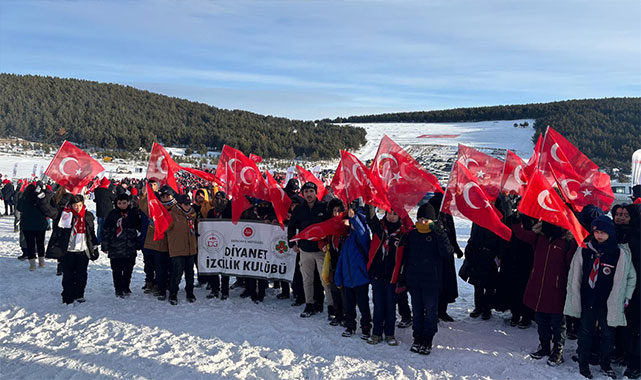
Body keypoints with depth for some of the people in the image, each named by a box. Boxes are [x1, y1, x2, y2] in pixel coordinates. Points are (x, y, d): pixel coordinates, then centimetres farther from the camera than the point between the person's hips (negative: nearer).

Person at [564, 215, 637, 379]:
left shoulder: (621, 253, -8)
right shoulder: (584, 250, -4)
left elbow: (631, 277, 5)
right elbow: (574, 275, 5)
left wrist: (626, 298, 3)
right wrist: (574, 296, 5)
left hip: (609, 302, 0)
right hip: (587, 300, 1)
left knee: (608, 334, 13)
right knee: (586, 332, 11)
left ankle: (605, 365, 31)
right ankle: (583, 364, 24)